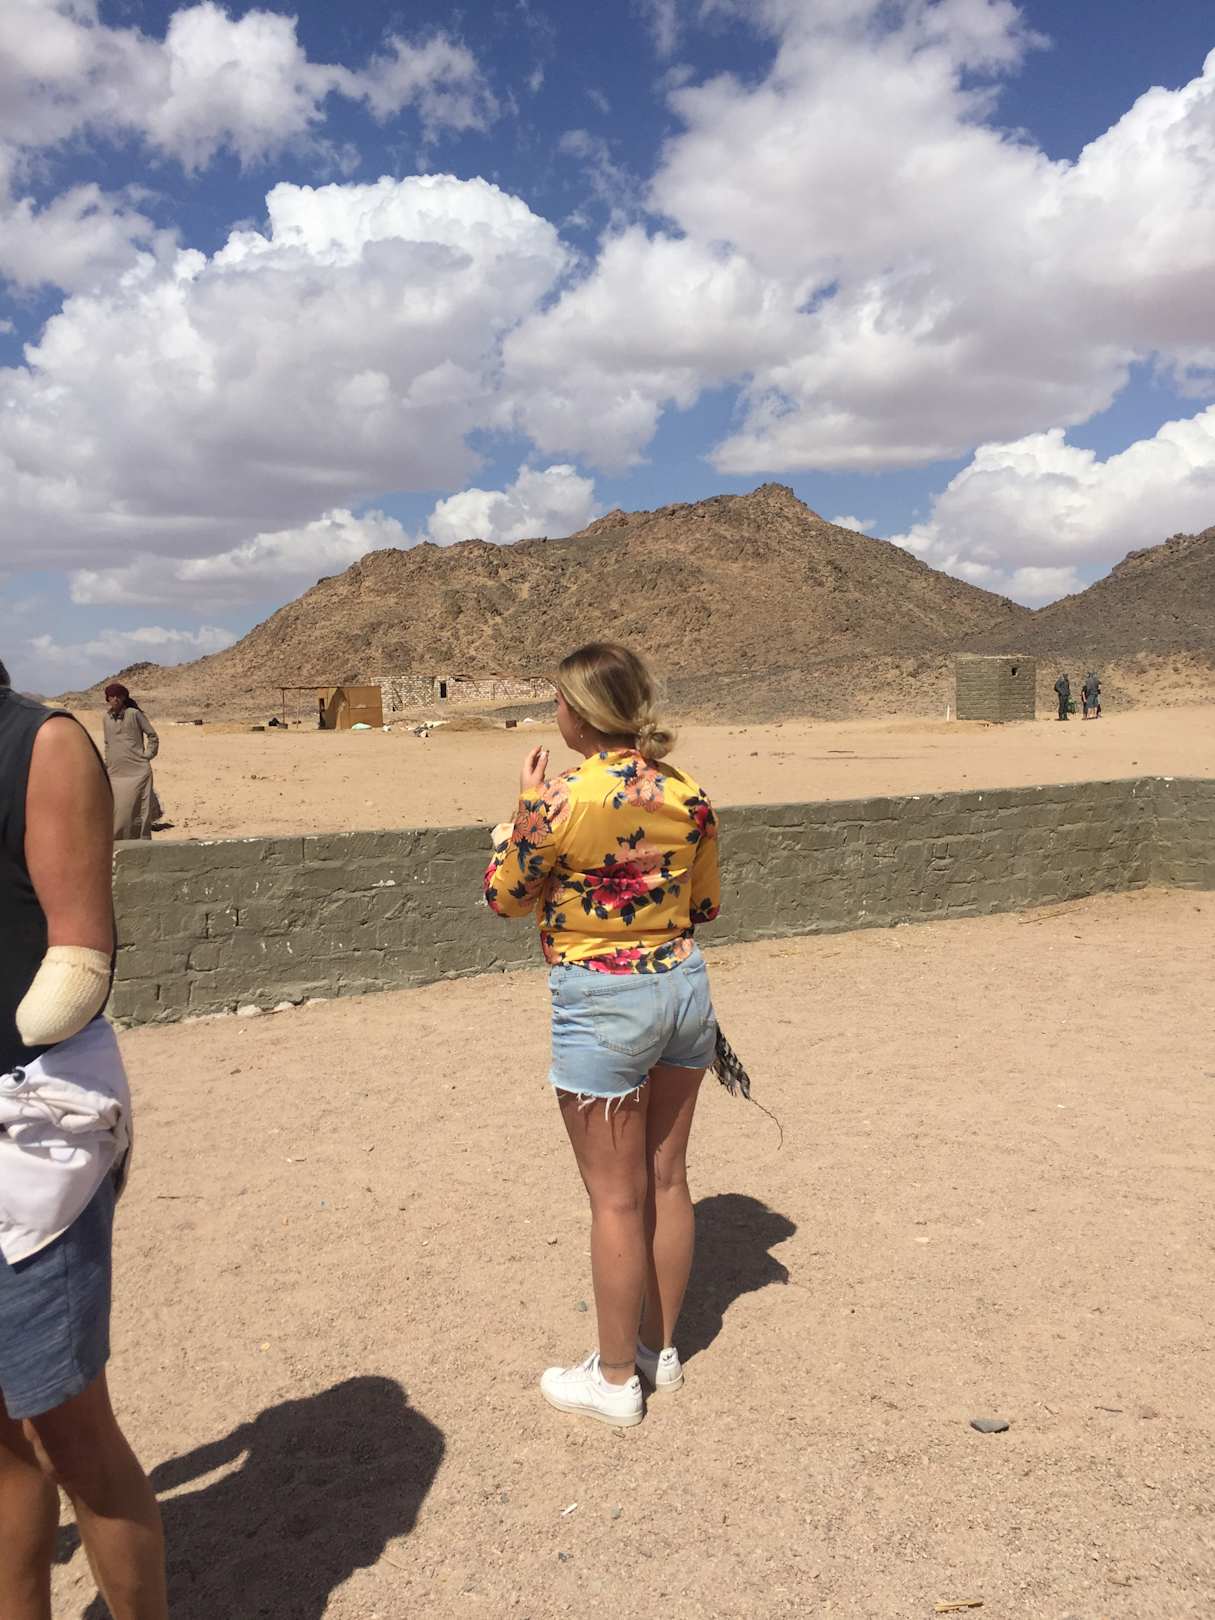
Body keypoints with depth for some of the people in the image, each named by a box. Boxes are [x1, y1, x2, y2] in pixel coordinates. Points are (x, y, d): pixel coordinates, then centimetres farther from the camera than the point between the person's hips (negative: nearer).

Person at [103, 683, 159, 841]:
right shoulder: (106, 719, 13)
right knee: (117, 813, 2)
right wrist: (107, 763, 17)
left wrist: (147, 755, -4)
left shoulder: (134, 714, -1)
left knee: (139, 813, -3)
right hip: (115, 773, 4)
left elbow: (153, 736, 3)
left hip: (137, 770, -4)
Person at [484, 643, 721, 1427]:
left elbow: (504, 898, -4)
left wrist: (523, 808, 4)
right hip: (684, 984, 6)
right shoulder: (688, 795, -1)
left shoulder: (561, 800, -19)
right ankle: (661, 1347, 35)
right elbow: (705, 906, 9)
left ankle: (615, 1377, 25)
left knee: (618, 1198, 7)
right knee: (668, 1180, 18)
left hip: (601, 1004, -6)